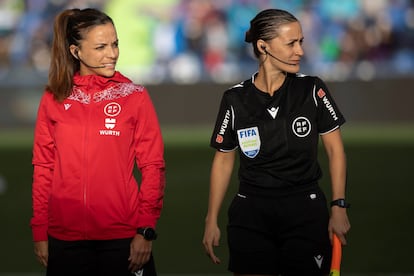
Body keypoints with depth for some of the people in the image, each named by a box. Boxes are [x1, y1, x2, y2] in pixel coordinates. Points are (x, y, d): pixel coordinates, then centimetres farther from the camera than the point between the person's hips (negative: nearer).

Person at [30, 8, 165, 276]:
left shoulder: (135, 97, 0)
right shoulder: (54, 100, 5)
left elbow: (153, 166, 0)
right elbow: (43, 168, 7)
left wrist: (146, 229, -7)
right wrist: (39, 231, 4)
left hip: (123, 238, -1)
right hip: (65, 239, 2)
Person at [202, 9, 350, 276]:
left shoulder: (312, 90, -4)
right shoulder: (236, 100, -2)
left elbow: (335, 148, 3)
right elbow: (223, 160, 8)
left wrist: (339, 207, -3)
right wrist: (212, 221, 7)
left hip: (306, 212, 0)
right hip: (250, 216, 0)